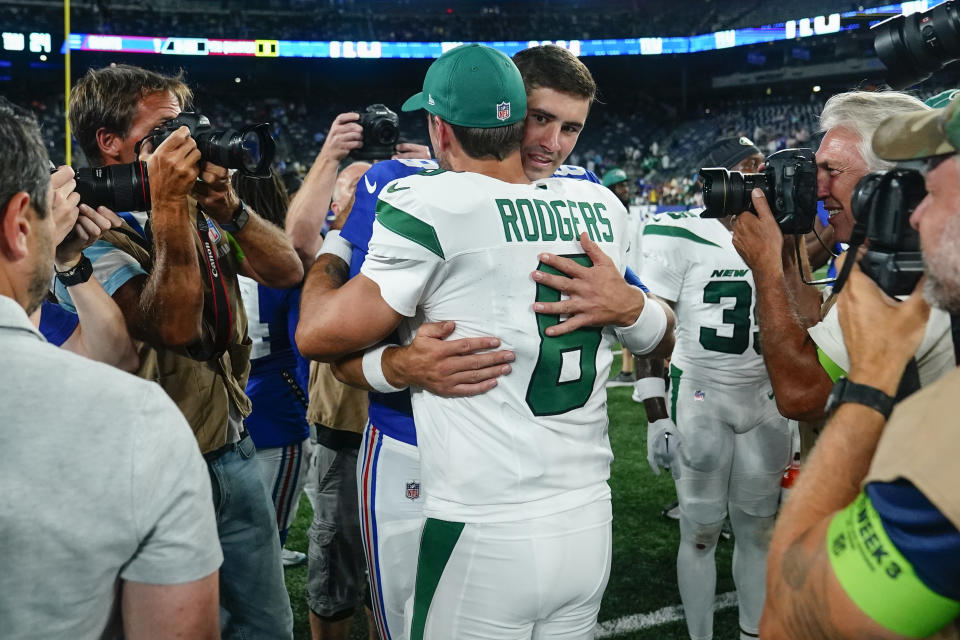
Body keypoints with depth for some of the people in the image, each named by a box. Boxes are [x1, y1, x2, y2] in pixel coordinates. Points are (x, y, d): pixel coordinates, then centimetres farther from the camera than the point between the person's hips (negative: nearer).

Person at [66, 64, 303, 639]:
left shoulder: (196, 216, 7)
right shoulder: (90, 235, -15)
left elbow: (288, 271, -1)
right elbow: (173, 327, -29)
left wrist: (227, 208, -15)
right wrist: (168, 207, -28)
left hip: (235, 452, 7)